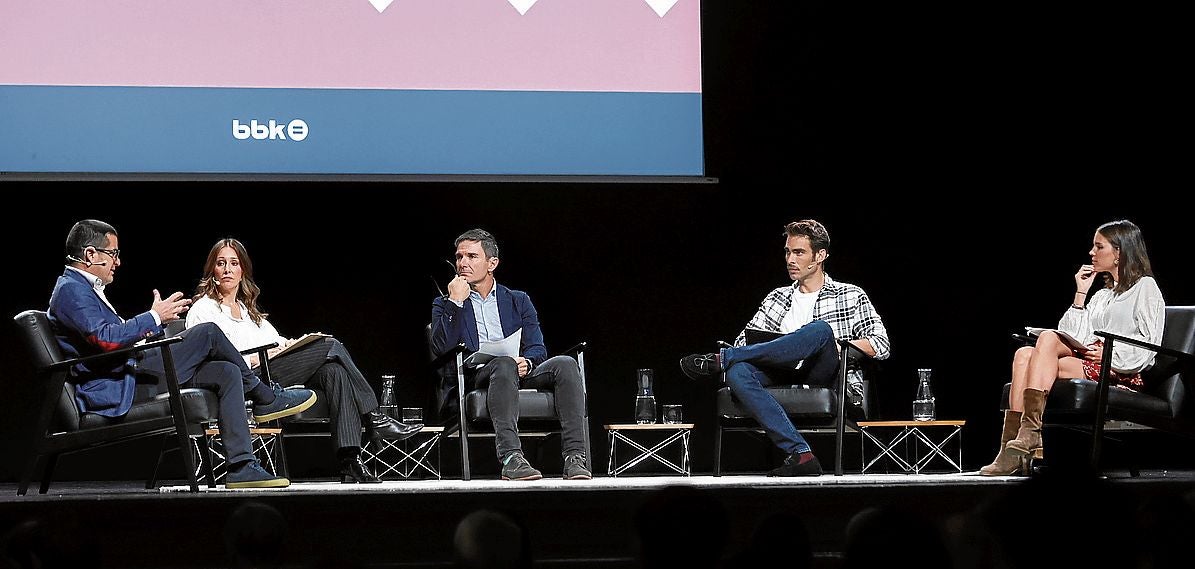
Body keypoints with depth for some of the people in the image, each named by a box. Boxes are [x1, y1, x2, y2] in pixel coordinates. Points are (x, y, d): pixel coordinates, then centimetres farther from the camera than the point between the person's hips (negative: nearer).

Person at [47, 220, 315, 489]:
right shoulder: (71, 290, -10)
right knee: (208, 333, -13)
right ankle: (265, 398, 7)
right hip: (111, 391, -11)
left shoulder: (84, 288, 23)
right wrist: (154, 318, -15)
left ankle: (241, 468, -8)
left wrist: (148, 329, 12)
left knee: (227, 372, -1)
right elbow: (105, 339, -23)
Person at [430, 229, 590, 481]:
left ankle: (575, 457, -38)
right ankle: (510, 458, -51)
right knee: (504, 364, -37)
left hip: (519, 375, 3)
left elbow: (538, 349, 11)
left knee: (565, 364, -26)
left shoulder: (518, 301, 23)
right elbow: (441, 349, -1)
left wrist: (526, 362, -13)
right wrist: (455, 302, -4)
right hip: (473, 380, -3)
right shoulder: (445, 305, 18)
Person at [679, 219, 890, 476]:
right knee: (738, 372, -29)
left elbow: (880, 344, 4)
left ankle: (721, 359, -28)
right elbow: (744, 340, 18)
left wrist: (837, 345, -10)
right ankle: (800, 454, -38)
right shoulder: (778, 298, 26)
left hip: (826, 382, -3)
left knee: (821, 329, -33)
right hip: (785, 378, 3)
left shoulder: (850, 296, 15)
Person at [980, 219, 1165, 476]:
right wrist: (1081, 294, 16)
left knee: (1048, 339, -27)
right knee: (1025, 355, -19)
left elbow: (1149, 343, -4)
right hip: (1089, 367, 7)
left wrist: (1108, 353, -15)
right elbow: (1074, 338, 17)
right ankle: (1012, 452, -33)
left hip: (1124, 373, -7)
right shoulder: (1102, 295, 31)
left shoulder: (1145, 287, 9)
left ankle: (1030, 430, -39)